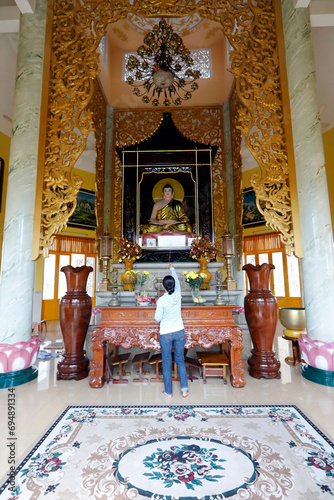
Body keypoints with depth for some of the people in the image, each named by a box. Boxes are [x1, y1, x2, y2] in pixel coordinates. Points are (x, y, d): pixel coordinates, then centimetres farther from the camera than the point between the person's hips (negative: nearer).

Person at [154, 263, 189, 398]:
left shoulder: (162, 300, -19)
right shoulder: (177, 295, -8)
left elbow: (158, 318, -12)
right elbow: (177, 281, 12)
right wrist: (172, 268, 27)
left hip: (165, 334, -3)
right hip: (179, 332, 4)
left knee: (166, 363, 11)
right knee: (180, 360, 17)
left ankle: (168, 392, 22)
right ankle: (184, 389, 19)